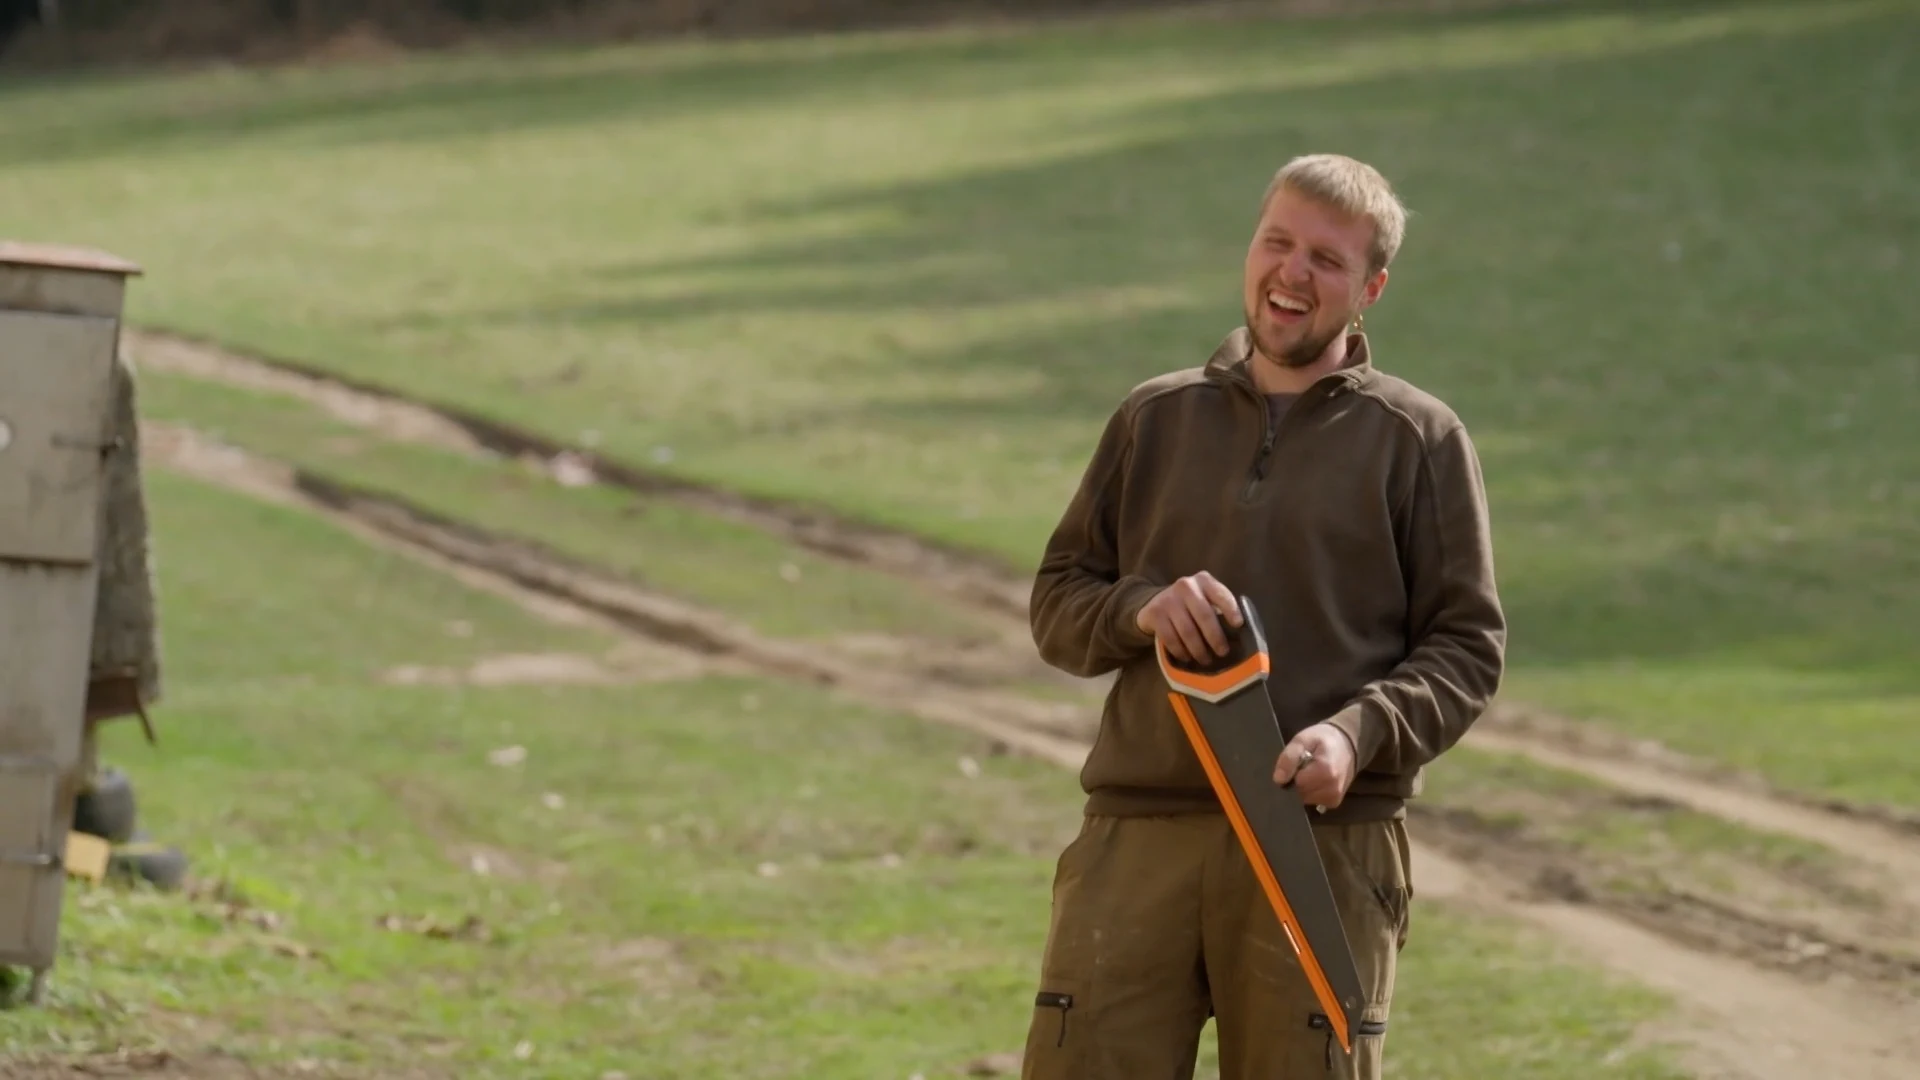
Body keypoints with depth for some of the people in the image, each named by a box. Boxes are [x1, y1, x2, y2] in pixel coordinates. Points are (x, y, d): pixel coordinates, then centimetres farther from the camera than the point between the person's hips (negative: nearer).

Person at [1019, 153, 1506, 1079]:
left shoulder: (1419, 440, 7)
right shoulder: (1156, 418, 15)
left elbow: (1468, 646, 4)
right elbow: (1056, 601, 16)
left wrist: (1359, 734, -15)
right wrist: (1140, 611, -7)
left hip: (1326, 845, -2)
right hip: (1138, 831, 2)